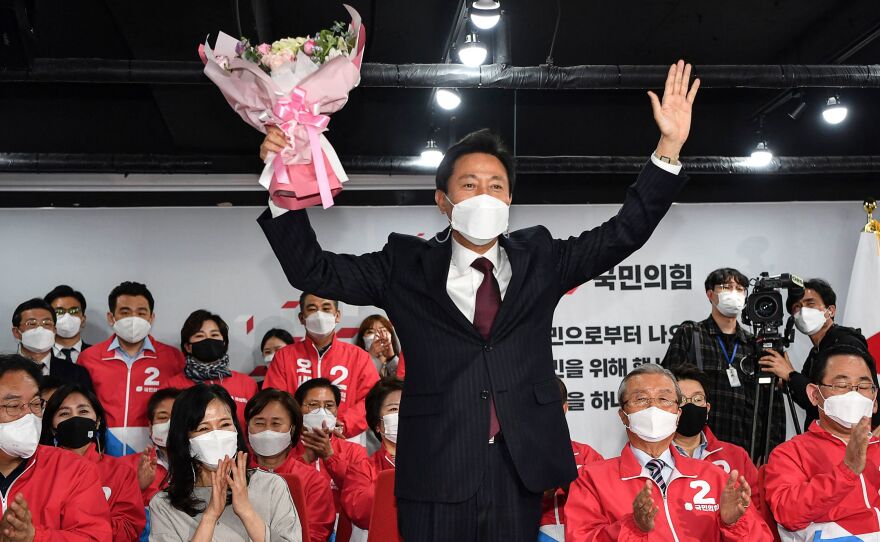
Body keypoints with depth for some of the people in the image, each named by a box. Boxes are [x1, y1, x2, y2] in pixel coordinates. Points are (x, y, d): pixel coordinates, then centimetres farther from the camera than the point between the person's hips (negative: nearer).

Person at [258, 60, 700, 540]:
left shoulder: (537, 259, 9)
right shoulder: (407, 266, 3)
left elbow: (622, 234, 5)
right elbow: (314, 271, 1)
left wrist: (669, 147, -4)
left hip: (519, 470, 2)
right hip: (435, 474, -2)